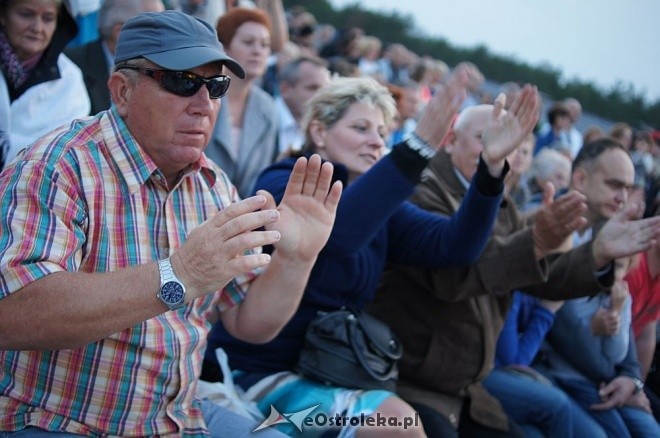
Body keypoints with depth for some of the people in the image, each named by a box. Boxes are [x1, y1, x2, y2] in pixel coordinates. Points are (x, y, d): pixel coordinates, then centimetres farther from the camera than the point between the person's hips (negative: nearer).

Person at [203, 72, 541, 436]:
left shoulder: (380, 205, 10)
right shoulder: (284, 183, -9)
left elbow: (453, 245, -6)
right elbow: (335, 230, -33)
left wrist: (491, 165, -20)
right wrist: (420, 145, -40)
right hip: (254, 373, -7)